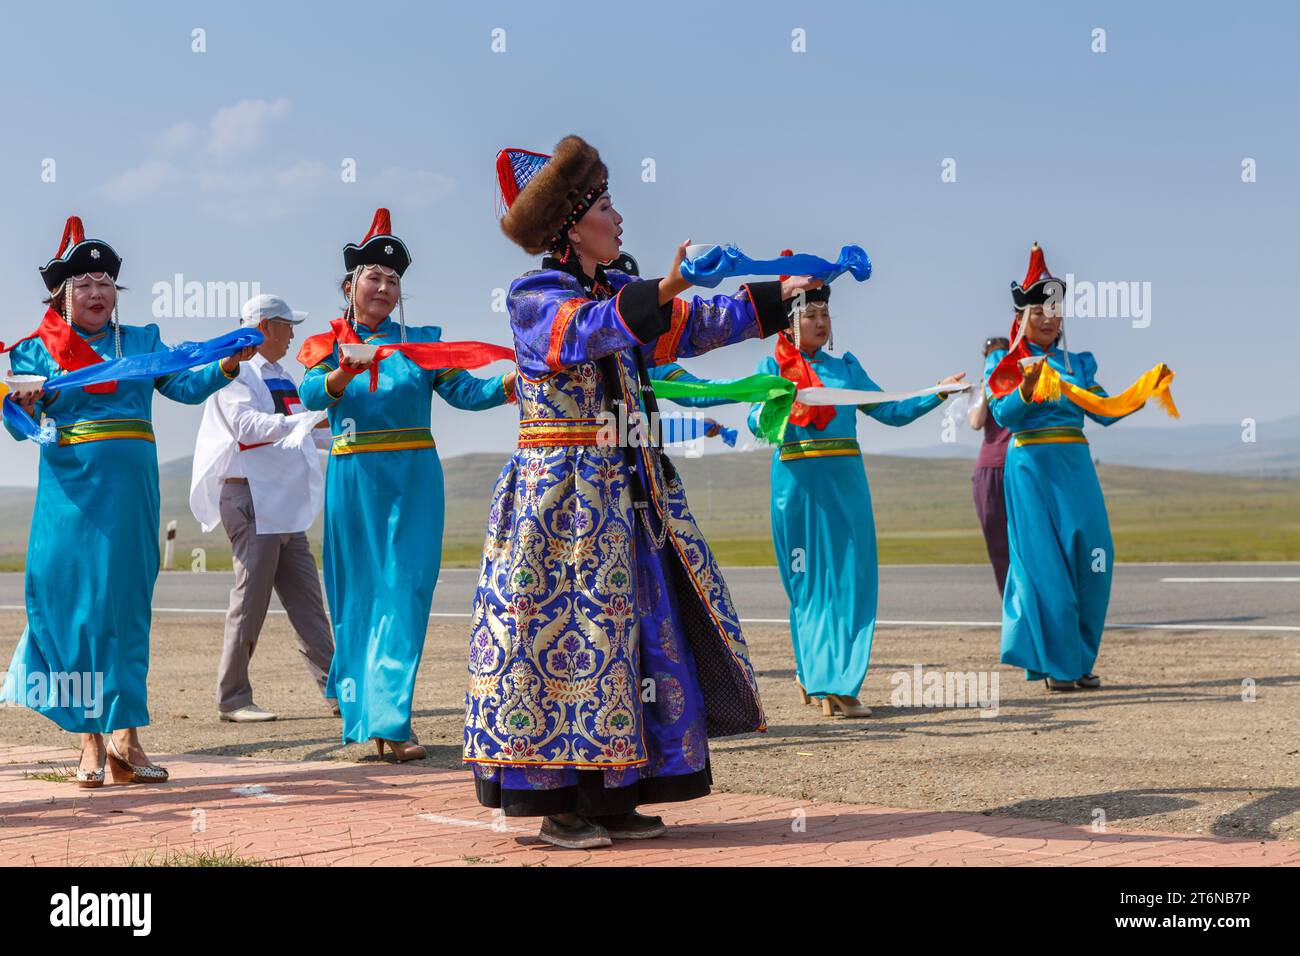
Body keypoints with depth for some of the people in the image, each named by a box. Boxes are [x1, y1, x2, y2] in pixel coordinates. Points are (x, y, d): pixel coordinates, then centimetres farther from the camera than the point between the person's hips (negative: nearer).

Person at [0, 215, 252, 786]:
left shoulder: (141, 342, 14)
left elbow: (185, 385, 0)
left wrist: (226, 366, -18)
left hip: (130, 486, 2)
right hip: (71, 486, -1)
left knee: (125, 602, 0)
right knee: (72, 599, -4)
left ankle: (123, 735, 3)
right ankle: (91, 742, 3)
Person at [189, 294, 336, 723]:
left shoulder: (280, 376, 20)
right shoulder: (236, 371, -7)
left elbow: (303, 432, 27)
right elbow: (248, 426, -21)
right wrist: (309, 419, -27)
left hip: (286, 504, 9)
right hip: (249, 497, -9)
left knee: (306, 600, 7)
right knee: (251, 599, -6)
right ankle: (232, 698, 2)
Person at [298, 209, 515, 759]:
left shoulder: (420, 341, 10)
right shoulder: (329, 346, 8)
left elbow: (462, 389, -2)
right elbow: (311, 395, -11)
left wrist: (507, 387, -21)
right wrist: (344, 374, -32)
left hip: (413, 479, 0)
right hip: (354, 481, 0)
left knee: (404, 593, -8)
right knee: (358, 595, 5)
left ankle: (389, 718, -10)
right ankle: (361, 710, 16)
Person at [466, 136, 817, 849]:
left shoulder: (619, 292, 16)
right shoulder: (533, 296, -7)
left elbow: (690, 329, 20)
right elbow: (587, 331, -27)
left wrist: (776, 296, 18)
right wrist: (664, 292, -39)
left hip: (626, 489, 8)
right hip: (562, 490, -8)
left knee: (637, 628, 5)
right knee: (564, 627, -7)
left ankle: (614, 796, 10)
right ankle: (560, 804, -1)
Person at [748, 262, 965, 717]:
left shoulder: (845, 366, 17)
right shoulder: (773, 366, 5)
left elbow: (891, 411, 15)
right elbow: (757, 424, -6)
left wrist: (937, 394, 4)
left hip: (846, 480, 4)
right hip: (798, 482, -4)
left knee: (851, 578, -2)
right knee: (810, 580, -3)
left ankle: (815, 675, 5)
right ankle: (819, 677, 5)